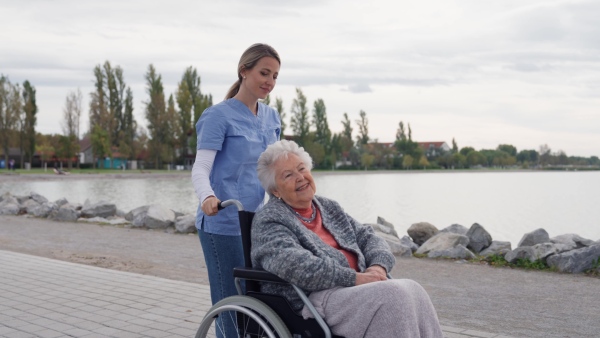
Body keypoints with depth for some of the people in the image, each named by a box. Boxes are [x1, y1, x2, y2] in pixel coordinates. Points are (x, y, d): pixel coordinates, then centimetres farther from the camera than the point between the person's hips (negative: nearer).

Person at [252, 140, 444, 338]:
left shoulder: (329, 208, 23)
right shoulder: (268, 220, 0)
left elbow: (367, 238, 20)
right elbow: (291, 264, -17)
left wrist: (379, 265, -4)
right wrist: (353, 278, -19)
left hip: (358, 285, 7)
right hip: (316, 298, -7)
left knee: (412, 290, -21)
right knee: (394, 294, -27)